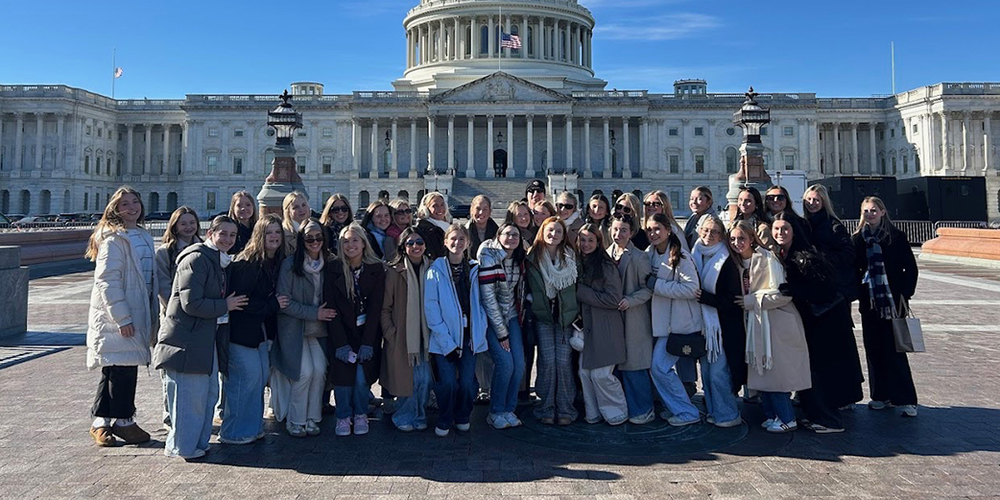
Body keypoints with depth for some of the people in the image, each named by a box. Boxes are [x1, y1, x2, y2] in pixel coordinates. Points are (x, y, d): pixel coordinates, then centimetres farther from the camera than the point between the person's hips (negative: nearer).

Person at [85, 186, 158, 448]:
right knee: (122, 369, -3)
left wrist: (153, 315, 16)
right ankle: (123, 421, 11)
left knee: (118, 370, 13)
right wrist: (122, 318, -19)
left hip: (138, 314, 8)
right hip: (115, 318, -8)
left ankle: (101, 422, 23)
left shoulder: (144, 236, 14)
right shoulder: (113, 239, -12)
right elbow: (107, 281, -17)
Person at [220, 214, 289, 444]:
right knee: (250, 376, -8)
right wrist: (272, 305, -18)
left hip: (260, 330, 8)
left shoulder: (277, 263, 8)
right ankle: (234, 432, 7)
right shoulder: (246, 263, -17)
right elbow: (240, 299, -22)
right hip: (240, 331, -8)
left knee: (262, 374, 10)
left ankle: (252, 426, 25)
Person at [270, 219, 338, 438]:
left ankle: (312, 418, 9)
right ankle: (295, 420, 6)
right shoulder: (290, 264, -10)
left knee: (320, 370, -8)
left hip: (318, 329, 4)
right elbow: (283, 301, -12)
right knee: (305, 372, -12)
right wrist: (314, 313, -15)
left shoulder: (328, 264, 4)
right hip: (294, 328, -4)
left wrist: (325, 313, -2)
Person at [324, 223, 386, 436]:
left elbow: (375, 308, -7)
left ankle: (360, 415, 19)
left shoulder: (376, 269, -5)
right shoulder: (334, 270, -5)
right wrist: (341, 343, -14)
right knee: (343, 376, -4)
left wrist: (367, 342, -13)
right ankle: (343, 417, 17)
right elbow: (331, 307, -8)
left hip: (368, 332, 0)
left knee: (362, 377, -4)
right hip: (342, 332, 0)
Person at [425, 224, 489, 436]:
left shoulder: (474, 269, 7)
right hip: (444, 338, -2)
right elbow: (430, 308, -6)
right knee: (447, 382, -8)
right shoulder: (436, 270, -3)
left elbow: (479, 303, 9)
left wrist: (480, 331, -4)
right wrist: (446, 342, -11)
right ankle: (444, 421, 18)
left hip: (469, 335, 3)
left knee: (467, 382, 0)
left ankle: (462, 417, 28)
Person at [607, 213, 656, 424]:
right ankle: (624, 408, 22)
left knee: (634, 366, -2)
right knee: (618, 364, 10)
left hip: (634, 318, -5)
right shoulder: (606, 254, 8)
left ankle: (643, 410, 12)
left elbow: (648, 288, -8)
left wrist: (630, 300, -18)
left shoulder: (639, 257, -8)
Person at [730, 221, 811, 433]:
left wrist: (752, 301, -17)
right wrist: (744, 302, 3)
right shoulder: (739, 263, 8)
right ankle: (773, 415, 23)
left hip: (777, 324, -8)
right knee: (762, 373, 11)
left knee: (777, 373, -3)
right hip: (757, 324, 8)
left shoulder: (767, 258, -15)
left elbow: (783, 294, -20)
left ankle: (787, 419, 9)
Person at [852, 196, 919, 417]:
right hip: (869, 302, 3)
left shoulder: (896, 236, -1)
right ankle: (881, 396, 17)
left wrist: (905, 294, -7)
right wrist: (858, 293, -1)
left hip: (892, 300, -3)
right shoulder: (857, 239, 7)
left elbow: (911, 268, 0)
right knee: (873, 349, 6)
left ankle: (906, 399, 2)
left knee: (894, 349, -6)